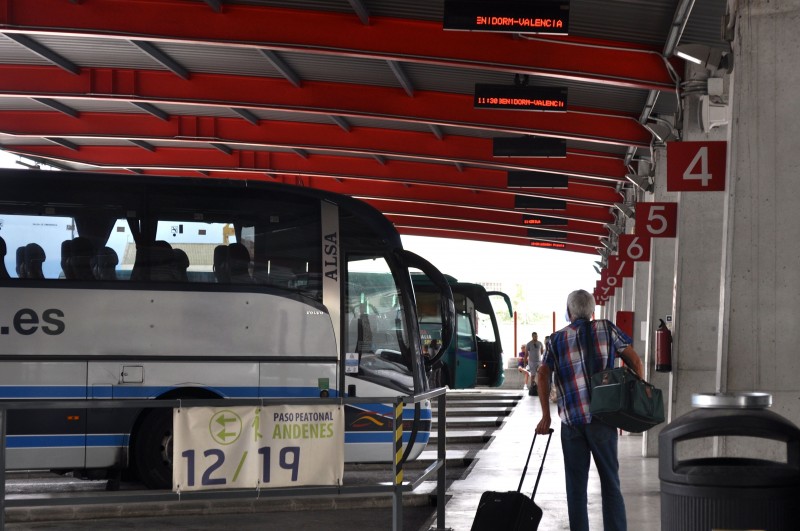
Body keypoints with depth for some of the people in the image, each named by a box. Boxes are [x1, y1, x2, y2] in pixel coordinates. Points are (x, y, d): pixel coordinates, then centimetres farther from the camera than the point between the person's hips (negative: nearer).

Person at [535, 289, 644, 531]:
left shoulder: (557, 339, 7)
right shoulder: (606, 329, 5)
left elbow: (542, 375, -3)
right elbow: (635, 361, 2)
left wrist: (546, 416, -2)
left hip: (570, 420, 1)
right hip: (601, 419, -1)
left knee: (576, 485, 8)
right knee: (610, 482, 4)